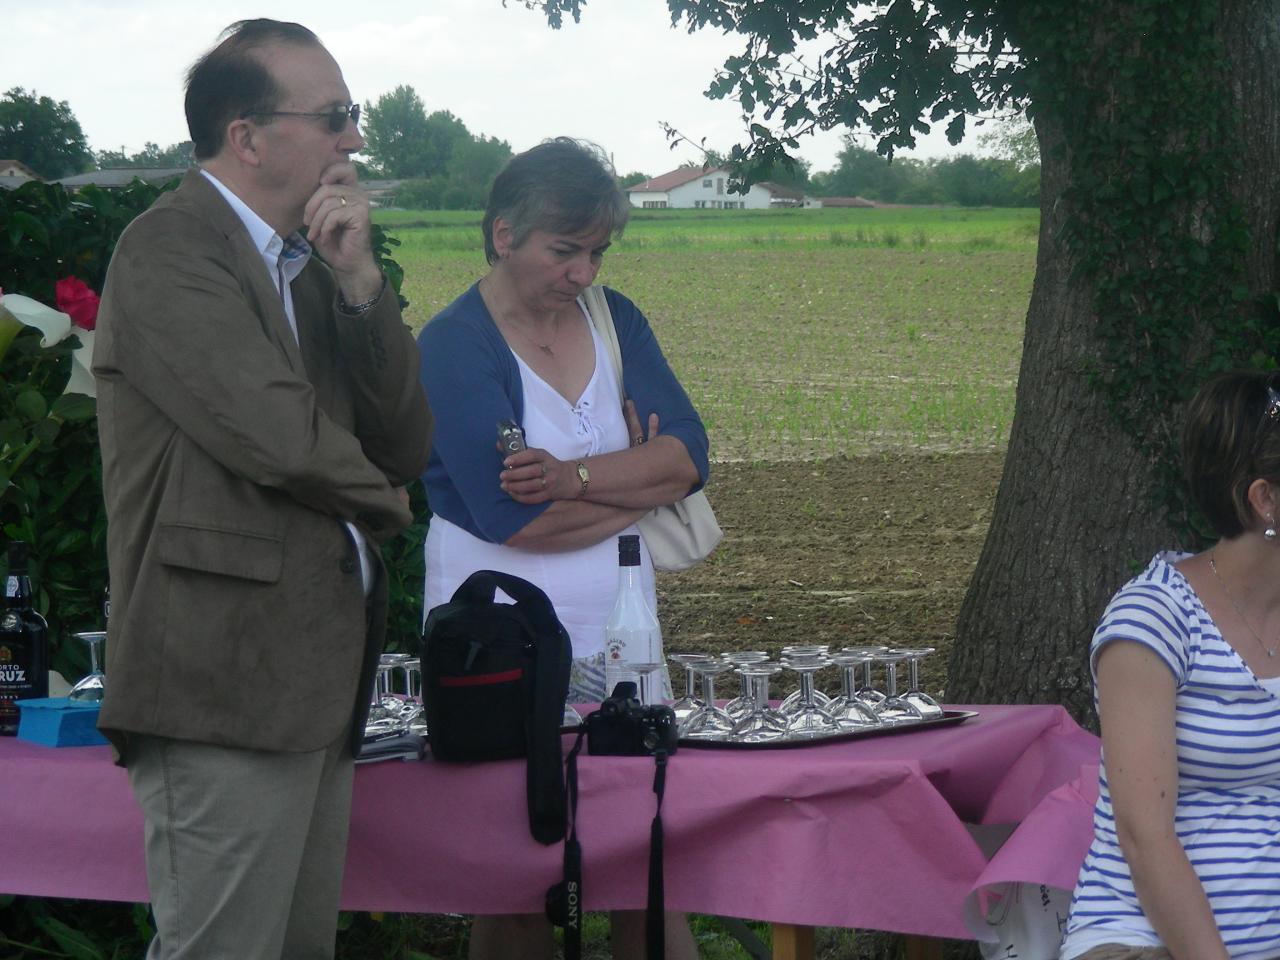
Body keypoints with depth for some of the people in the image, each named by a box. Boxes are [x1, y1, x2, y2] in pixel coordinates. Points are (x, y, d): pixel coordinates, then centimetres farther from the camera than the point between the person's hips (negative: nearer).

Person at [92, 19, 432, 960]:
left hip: (314, 678, 9)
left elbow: (406, 444, 10)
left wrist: (359, 280, -2)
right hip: (228, 681, -9)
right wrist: (381, 500, 1)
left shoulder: (305, 267, 17)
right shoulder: (170, 251, -10)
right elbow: (279, 435, -19)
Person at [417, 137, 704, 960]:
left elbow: (688, 454, -2)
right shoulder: (455, 346, -8)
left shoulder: (612, 319, 10)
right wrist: (638, 485, -5)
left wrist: (573, 477, -18)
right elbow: (512, 517, -19)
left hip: (618, 625, 5)